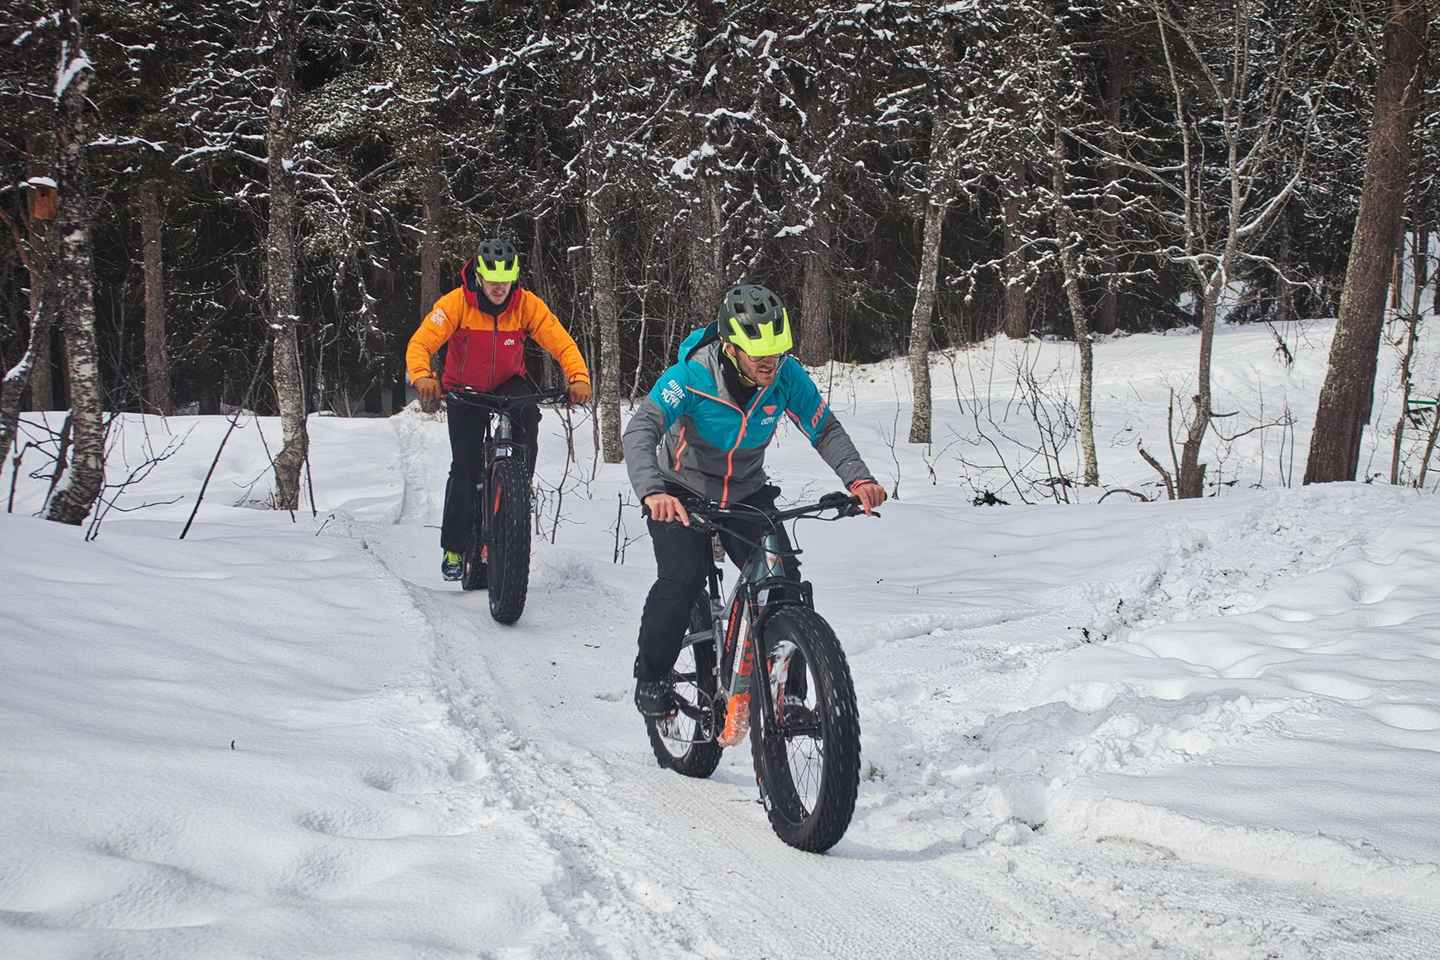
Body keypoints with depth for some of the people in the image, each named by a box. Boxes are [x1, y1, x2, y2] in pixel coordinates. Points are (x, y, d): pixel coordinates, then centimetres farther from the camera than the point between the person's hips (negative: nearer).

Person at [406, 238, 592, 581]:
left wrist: (579, 379, -38)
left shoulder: (527, 305, -17)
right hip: (464, 392, -1)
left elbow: (562, 344, -20)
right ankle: (454, 548, 5)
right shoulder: (455, 303, -22)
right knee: (465, 466, -10)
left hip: (509, 385, 1)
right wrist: (422, 378, -48)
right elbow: (420, 343, -27)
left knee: (528, 415, -33)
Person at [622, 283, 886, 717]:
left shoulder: (786, 375, -19)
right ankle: (651, 677, 0)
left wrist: (858, 478, -29)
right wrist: (653, 492, -56)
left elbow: (825, 429, -11)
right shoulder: (692, 375, -30)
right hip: (683, 493, -3)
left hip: (746, 492, 3)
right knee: (683, 579, -23)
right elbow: (641, 429, -38)